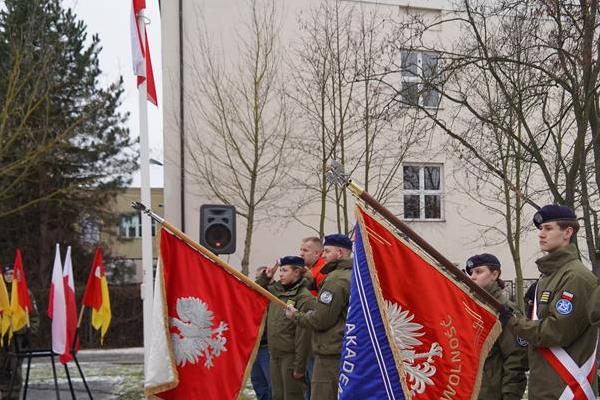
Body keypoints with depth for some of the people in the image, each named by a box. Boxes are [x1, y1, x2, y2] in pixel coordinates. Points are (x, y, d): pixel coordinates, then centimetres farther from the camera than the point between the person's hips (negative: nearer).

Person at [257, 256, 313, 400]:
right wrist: (265, 277, 9)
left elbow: (303, 334, -17)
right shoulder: (276, 290, 9)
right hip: (275, 354, 7)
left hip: (290, 355, -7)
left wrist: (299, 365, -18)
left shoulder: (304, 297, -13)